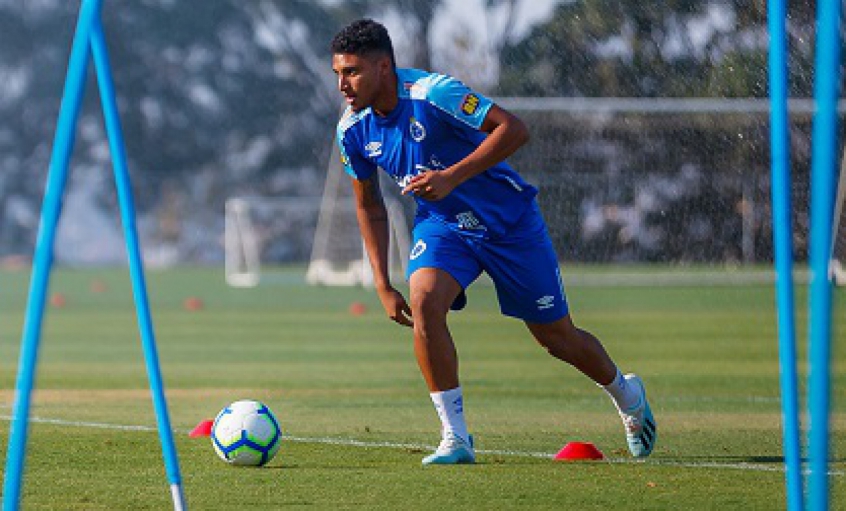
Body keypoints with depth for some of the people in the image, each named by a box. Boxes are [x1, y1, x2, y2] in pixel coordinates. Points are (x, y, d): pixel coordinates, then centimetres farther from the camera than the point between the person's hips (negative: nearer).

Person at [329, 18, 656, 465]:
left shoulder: (432, 94, -28)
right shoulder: (353, 128, -9)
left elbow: (514, 129, -30)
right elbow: (368, 204, 6)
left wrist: (452, 176, -38)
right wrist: (383, 285, 0)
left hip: (507, 221, -4)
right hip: (440, 225, 4)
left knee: (557, 336, 6)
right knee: (423, 301, -27)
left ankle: (626, 395, 38)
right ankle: (455, 439, -19)